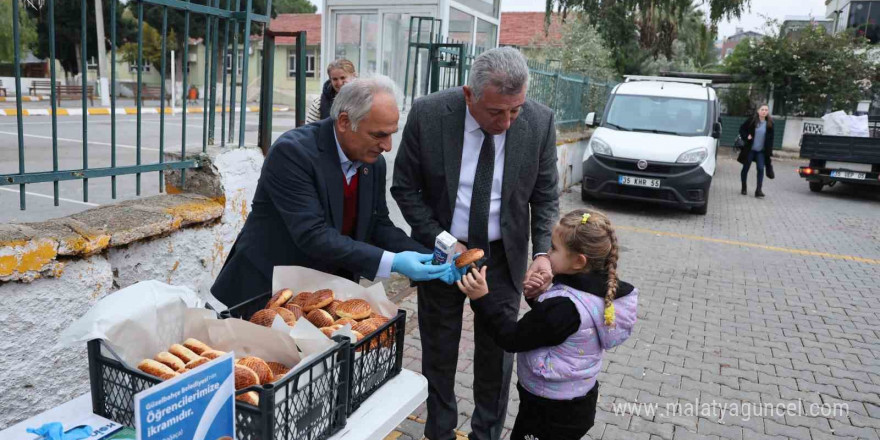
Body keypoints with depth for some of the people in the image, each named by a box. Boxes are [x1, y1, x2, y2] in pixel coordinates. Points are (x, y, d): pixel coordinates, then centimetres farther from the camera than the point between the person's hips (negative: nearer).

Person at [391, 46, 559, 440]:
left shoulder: (540, 121, -15)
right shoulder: (427, 114, -19)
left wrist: (542, 252, -17)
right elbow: (405, 187, -8)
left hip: (504, 254, 1)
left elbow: (545, 196, -3)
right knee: (439, 348, 14)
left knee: (497, 350, 11)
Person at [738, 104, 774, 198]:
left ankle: (759, 190, -9)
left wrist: (769, 150, 2)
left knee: (761, 168, -9)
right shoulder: (752, 120, -7)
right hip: (750, 149, -1)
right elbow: (742, 128, 3)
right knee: (746, 168, 7)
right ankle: (744, 188, 23)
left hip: (761, 151, 1)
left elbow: (770, 137, 6)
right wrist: (746, 137, -14)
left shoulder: (769, 123, 0)